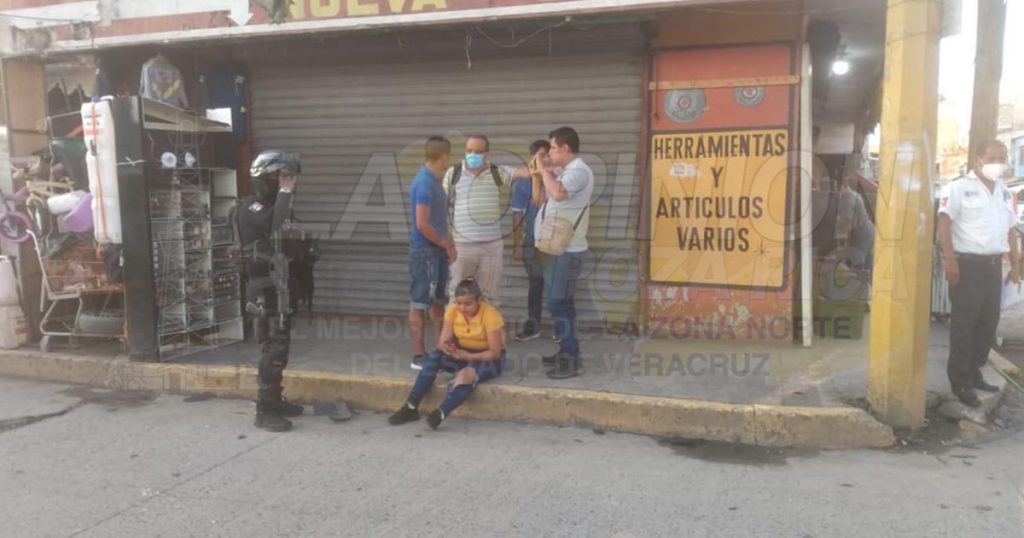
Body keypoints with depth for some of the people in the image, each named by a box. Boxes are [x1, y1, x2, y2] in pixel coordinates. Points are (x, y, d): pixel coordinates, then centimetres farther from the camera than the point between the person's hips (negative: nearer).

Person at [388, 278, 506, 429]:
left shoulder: (491, 315, -22)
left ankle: (441, 414, -44)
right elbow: (443, 340, -10)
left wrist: (467, 356, -35)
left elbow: (495, 353, -22)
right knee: (433, 357, -23)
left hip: (489, 359, -5)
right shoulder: (452, 311, -9)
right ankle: (410, 407, -22)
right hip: (463, 354, 5)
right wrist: (446, 346, -35)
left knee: (468, 374, -38)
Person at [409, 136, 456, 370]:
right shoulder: (424, 183, -18)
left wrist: (448, 243, 9)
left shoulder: (434, 180, 11)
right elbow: (422, 224, -22)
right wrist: (446, 245, -11)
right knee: (420, 303, -2)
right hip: (425, 250, -9)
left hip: (437, 250, 9)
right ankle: (419, 356, 4)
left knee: (438, 301, 15)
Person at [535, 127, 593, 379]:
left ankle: (571, 360, -5)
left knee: (559, 303, -9)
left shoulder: (578, 171, -15)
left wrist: (545, 171, -18)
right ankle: (566, 352, 25)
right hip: (559, 247, 10)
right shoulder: (568, 172, 17)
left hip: (566, 250, -10)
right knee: (559, 302, 15)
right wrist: (541, 173, 11)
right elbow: (545, 197, 22)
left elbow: (557, 193, -35)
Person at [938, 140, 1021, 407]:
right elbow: (944, 222, -12)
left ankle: (973, 372, 23)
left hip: (994, 264, 7)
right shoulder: (960, 188, -6)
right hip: (968, 263, -7)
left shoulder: (1005, 193, 16)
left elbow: (1010, 230, 21)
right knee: (964, 323, -3)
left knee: (989, 321, 11)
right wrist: (950, 259, -20)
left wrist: (1015, 264, 17)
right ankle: (960, 380, 4)